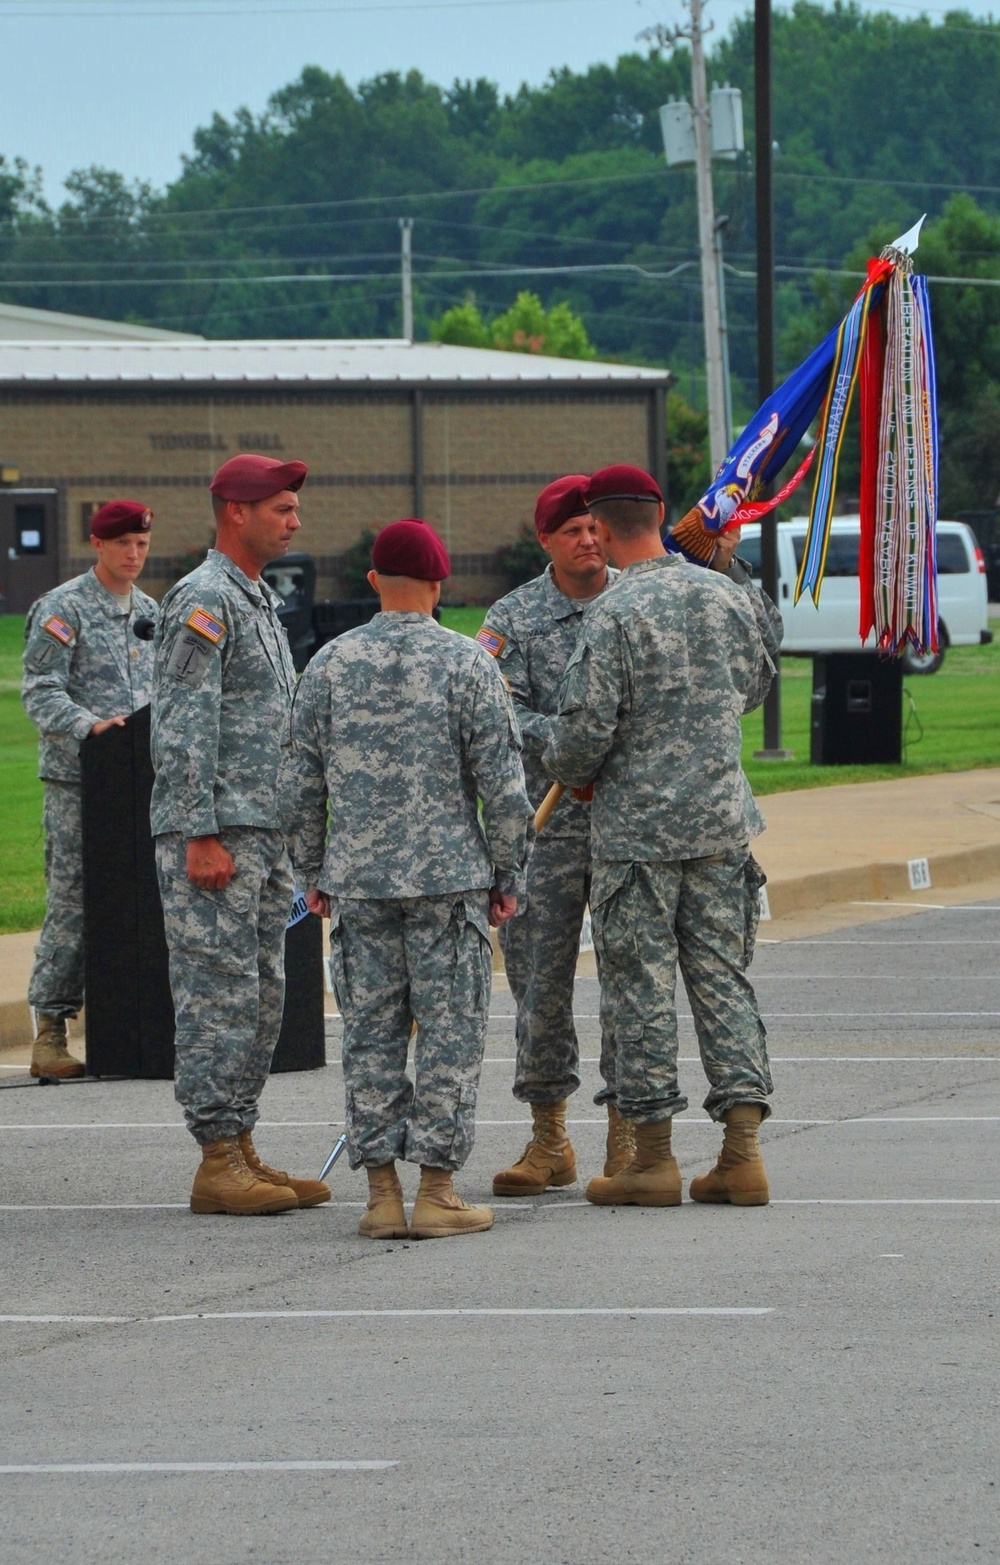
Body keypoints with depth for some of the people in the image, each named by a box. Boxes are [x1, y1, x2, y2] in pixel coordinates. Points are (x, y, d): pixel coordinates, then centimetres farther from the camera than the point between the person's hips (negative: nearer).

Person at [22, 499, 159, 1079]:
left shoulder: (149, 612, 18)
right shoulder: (62, 609, -3)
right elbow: (40, 691, -9)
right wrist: (89, 726, -23)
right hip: (76, 777, -6)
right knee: (72, 901, -8)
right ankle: (50, 1028, -6)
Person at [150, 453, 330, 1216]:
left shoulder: (263, 601, 19)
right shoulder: (203, 601, -11)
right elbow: (184, 729, -17)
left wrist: (287, 838, 22)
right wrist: (201, 836, -21)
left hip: (264, 831, 10)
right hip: (213, 833, -10)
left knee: (262, 996, 10)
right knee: (220, 995, -9)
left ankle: (241, 1150, 14)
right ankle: (219, 1162, -8)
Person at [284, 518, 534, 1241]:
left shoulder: (330, 664, 3)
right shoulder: (467, 662, -5)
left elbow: (304, 783, 8)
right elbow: (502, 783, -5)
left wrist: (312, 872, 18)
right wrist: (509, 876, 4)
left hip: (357, 881, 3)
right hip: (451, 876, -3)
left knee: (371, 1034, 7)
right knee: (450, 1032, 1)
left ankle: (382, 1191, 6)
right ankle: (436, 1190, -2)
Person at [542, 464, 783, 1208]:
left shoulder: (613, 615, -14)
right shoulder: (724, 595, 5)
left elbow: (587, 728, -15)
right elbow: (756, 683, 21)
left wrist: (565, 771, 6)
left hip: (638, 826, -5)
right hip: (722, 824, 5)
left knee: (642, 986, 1)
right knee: (723, 977, 8)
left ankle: (654, 1157, 3)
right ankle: (743, 1150, 2)